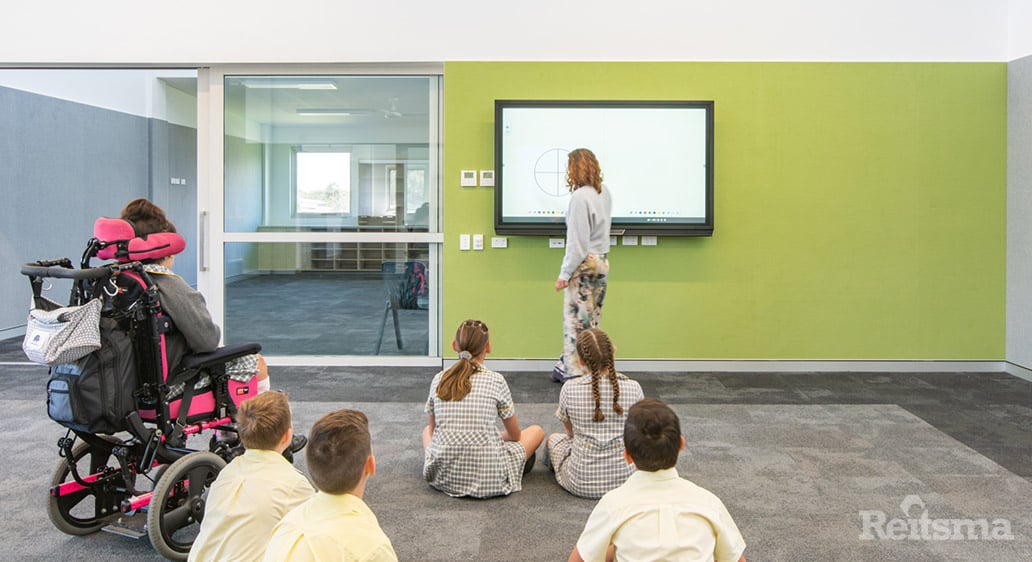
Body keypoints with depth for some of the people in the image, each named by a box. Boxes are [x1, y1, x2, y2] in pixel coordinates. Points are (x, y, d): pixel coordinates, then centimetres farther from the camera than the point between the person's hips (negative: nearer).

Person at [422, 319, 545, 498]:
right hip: (489, 481, -2)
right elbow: (515, 435, 8)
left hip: (444, 478, 3)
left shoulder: (439, 379, 2)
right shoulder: (496, 380, -6)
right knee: (537, 431, 19)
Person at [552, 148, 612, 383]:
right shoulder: (604, 193, 7)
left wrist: (565, 273, -13)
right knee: (592, 317, 14)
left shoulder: (580, 197, -16)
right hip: (602, 260, 8)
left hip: (584, 264, -8)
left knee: (575, 316, 0)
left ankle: (572, 370, 7)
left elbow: (577, 240, -18)